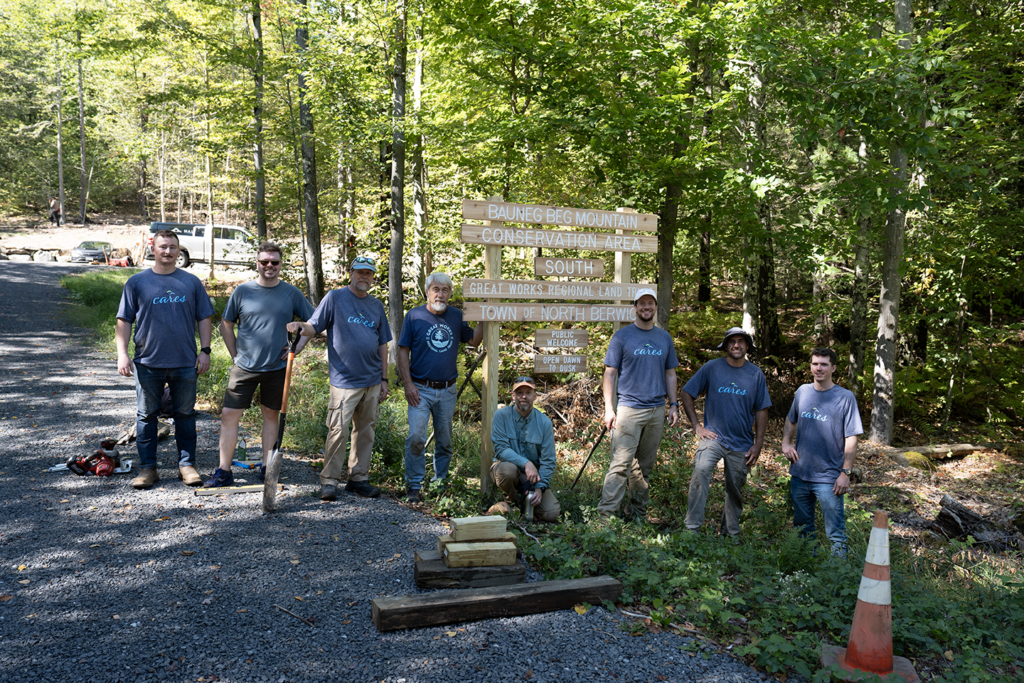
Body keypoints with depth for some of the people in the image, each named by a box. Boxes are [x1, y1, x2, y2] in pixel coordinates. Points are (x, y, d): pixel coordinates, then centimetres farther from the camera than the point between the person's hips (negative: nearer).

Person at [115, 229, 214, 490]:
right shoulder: (137, 282, 4)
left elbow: (204, 319, 9)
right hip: (148, 363, 0)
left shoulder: (191, 282, 8)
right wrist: (122, 353, -5)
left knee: (185, 415, 8)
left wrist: (205, 350, 1)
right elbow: (124, 321, 4)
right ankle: (147, 467, 16)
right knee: (147, 415, 6)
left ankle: (187, 464, 17)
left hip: (185, 363, 1)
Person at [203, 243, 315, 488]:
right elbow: (226, 324, 10)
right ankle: (224, 471, 6)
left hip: (277, 367, 0)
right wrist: (235, 355, 5)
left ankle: (267, 468, 21)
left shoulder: (291, 293, 1)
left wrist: (299, 345, -1)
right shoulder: (242, 291, 0)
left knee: (271, 415, 11)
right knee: (229, 415, -3)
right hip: (244, 367, 0)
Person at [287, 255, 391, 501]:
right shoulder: (335, 297, 0)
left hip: (372, 381, 5)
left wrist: (384, 379, 14)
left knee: (365, 432, 10)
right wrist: (299, 326, -27)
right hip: (344, 380, -5)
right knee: (338, 431, -7)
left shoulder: (377, 306, 14)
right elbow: (313, 327, -4)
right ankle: (329, 481, 3)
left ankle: (359, 478, 20)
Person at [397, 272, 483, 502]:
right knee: (416, 438, -11)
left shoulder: (456, 316, 6)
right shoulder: (414, 316, -3)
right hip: (421, 390, -3)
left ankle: (441, 481, 27)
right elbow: (403, 352, -2)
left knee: (445, 440, 12)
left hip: (448, 390, 3)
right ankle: (414, 486, 1)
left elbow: (474, 340, 11)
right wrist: (408, 385, -9)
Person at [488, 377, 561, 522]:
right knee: (508, 469, -39)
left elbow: (548, 461, -7)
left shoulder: (544, 422, -7)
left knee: (552, 513, -18)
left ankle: (525, 500, 16)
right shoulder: (501, 415, -10)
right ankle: (510, 501, -4)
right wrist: (525, 463, -32)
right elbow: (500, 449, -19)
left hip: (533, 474, 2)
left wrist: (540, 487, -21)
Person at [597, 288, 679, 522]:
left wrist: (673, 404, 10)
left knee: (646, 465, 11)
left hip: (657, 410, 5)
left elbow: (670, 373, 18)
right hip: (629, 408, -4)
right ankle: (606, 514, -10)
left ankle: (639, 511, 22)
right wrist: (609, 408, -8)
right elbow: (610, 373, -1)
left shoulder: (664, 338, 13)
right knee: (621, 463, -11)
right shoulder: (622, 336, -1)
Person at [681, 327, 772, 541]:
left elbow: (761, 410, 8)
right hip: (713, 436, -2)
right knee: (701, 470, -27)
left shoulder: (756, 374, 3)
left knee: (735, 488, 12)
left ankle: (731, 532, 33)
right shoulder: (711, 367, -4)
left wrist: (758, 444, 4)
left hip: (742, 443, 3)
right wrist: (696, 425, -5)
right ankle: (692, 527, -21)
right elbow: (687, 393, 1)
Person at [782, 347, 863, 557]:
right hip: (799, 474, 5)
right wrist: (786, 442, 7)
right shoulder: (802, 392, 6)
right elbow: (790, 420, 23)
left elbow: (851, 439, -8)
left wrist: (845, 473, -13)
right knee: (802, 528, 17)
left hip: (829, 477, -5)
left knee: (835, 532, -1)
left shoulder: (845, 397, -7)